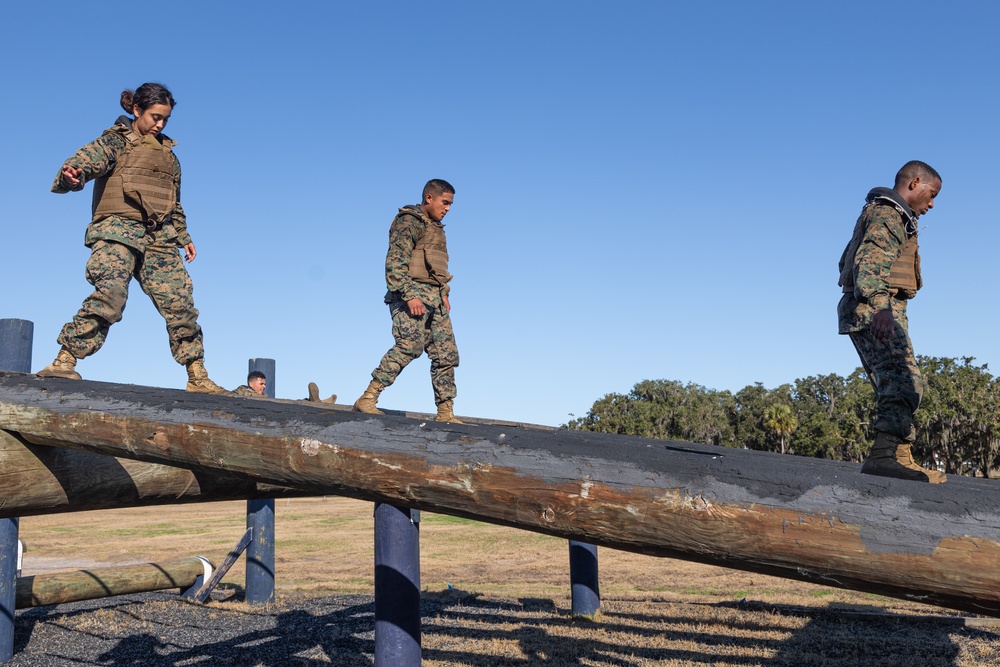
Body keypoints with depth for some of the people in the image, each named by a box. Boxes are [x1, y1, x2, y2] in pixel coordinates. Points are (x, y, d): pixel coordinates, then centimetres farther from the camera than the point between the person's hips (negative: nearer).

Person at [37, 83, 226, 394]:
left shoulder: (168, 153, 24)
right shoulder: (116, 141, 6)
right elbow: (85, 161, -12)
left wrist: (184, 237, 25)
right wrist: (70, 176, -35)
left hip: (159, 238, 5)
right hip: (118, 230, -5)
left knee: (180, 301, -2)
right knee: (110, 293, -25)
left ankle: (198, 377, 3)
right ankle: (63, 362, -21)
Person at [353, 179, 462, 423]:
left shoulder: (436, 228, 25)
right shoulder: (409, 221, -4)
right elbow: (395, 262, -14)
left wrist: (443, 293, 16)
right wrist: (409, 295, -22)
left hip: (434, 298, 9)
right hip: (412, 294, -9)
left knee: (446, 353, 3)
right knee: (410, 345, -23)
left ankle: (445, 413, 7)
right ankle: (368, 398, -21)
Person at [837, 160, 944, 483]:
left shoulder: (878, 212, 26)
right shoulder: (889, 215, -7)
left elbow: (846, 261, 36)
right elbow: (870, 262, -24)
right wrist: (880, 307, -39)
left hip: (866, 310, 11)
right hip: (875, 313, -11)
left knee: (894, 386, 10)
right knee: (904, 383, -22)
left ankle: (901, 457, 12)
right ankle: (883, 454, -34)